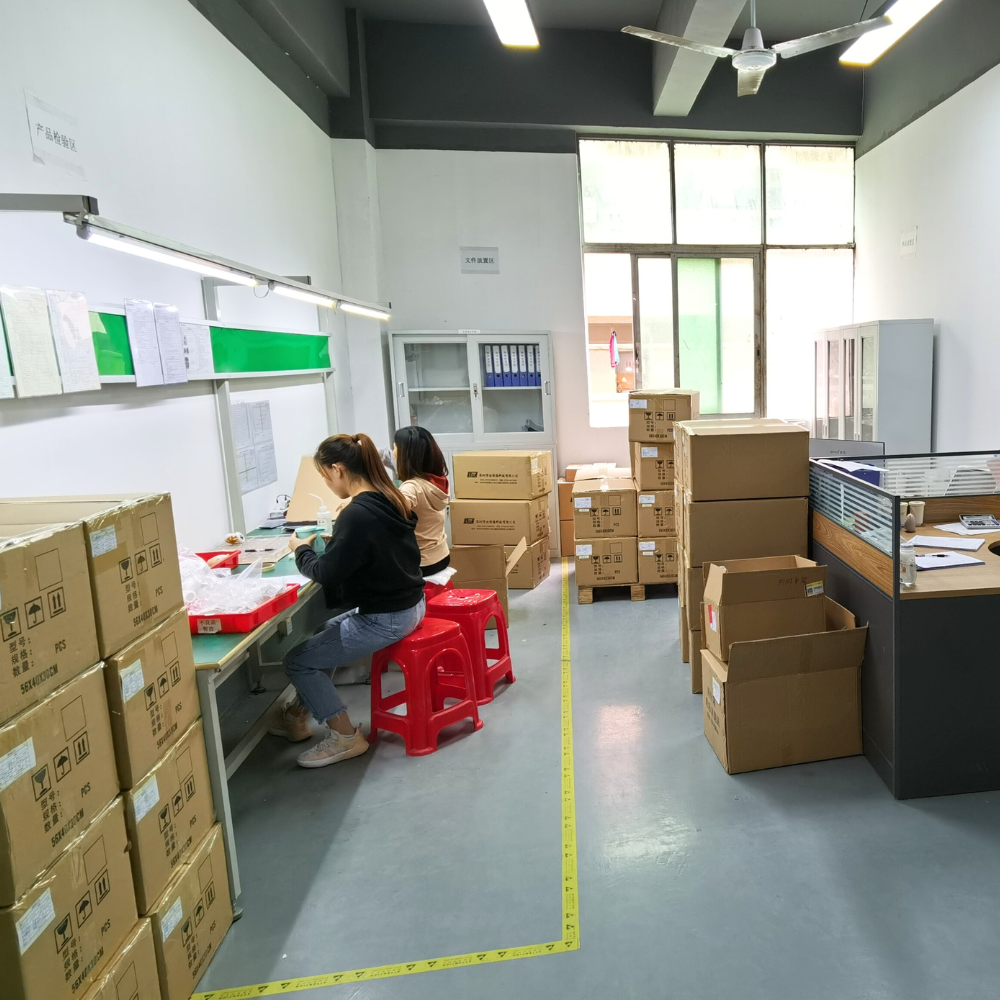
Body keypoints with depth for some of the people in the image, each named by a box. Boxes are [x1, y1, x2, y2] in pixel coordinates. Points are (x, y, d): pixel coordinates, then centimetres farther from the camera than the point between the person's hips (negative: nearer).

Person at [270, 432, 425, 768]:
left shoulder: (356, 514, -25)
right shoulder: (390, 499, 2)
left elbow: (326, 574, -17)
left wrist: (301, 550, 0)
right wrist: (333, 541, 11)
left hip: (385, 619, -9)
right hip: (409, 605, 10)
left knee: (297, 661, 3)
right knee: (326, 636, 26)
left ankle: (346, 737, 11)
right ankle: (299, 716, 37)